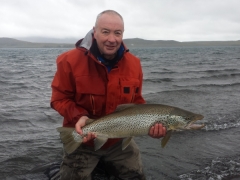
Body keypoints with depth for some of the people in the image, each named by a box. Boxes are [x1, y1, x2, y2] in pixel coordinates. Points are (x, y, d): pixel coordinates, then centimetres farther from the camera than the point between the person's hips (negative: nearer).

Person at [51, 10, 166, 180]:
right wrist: (78, 117, -29)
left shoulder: (133, 63, -8)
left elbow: (136, 102, 1)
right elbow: (60, 98, -11)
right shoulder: (71, 60, -18)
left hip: (120, 140, 3)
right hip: (82, 140, -3)